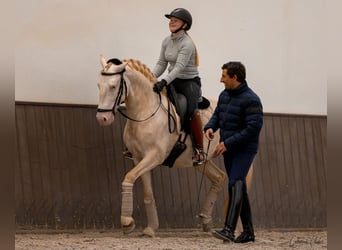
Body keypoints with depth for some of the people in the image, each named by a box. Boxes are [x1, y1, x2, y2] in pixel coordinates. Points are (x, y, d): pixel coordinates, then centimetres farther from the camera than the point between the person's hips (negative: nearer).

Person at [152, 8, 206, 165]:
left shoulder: (187, 44, -17)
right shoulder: (166, 41, 6)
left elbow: (179, 66, -27)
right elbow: (161, 63, 8)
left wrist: (164, 82, -37)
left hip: (190, 82, -8)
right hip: (173, 81, 8)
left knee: (192, 110, -29)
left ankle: (200, 150, -21)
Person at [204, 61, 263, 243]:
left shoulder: (250, 99, -17)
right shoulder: (224, 95, 9)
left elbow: (254, 127, -22)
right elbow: (217, 115, 18)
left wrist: (227, 143, -22)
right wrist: (210, 127, -7)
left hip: (245, 149, -9)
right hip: (228, 149, 9)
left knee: (235, 184, -22)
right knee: (239, 188, 12)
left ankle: (229, 230, -33)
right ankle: (248, 231, 20)